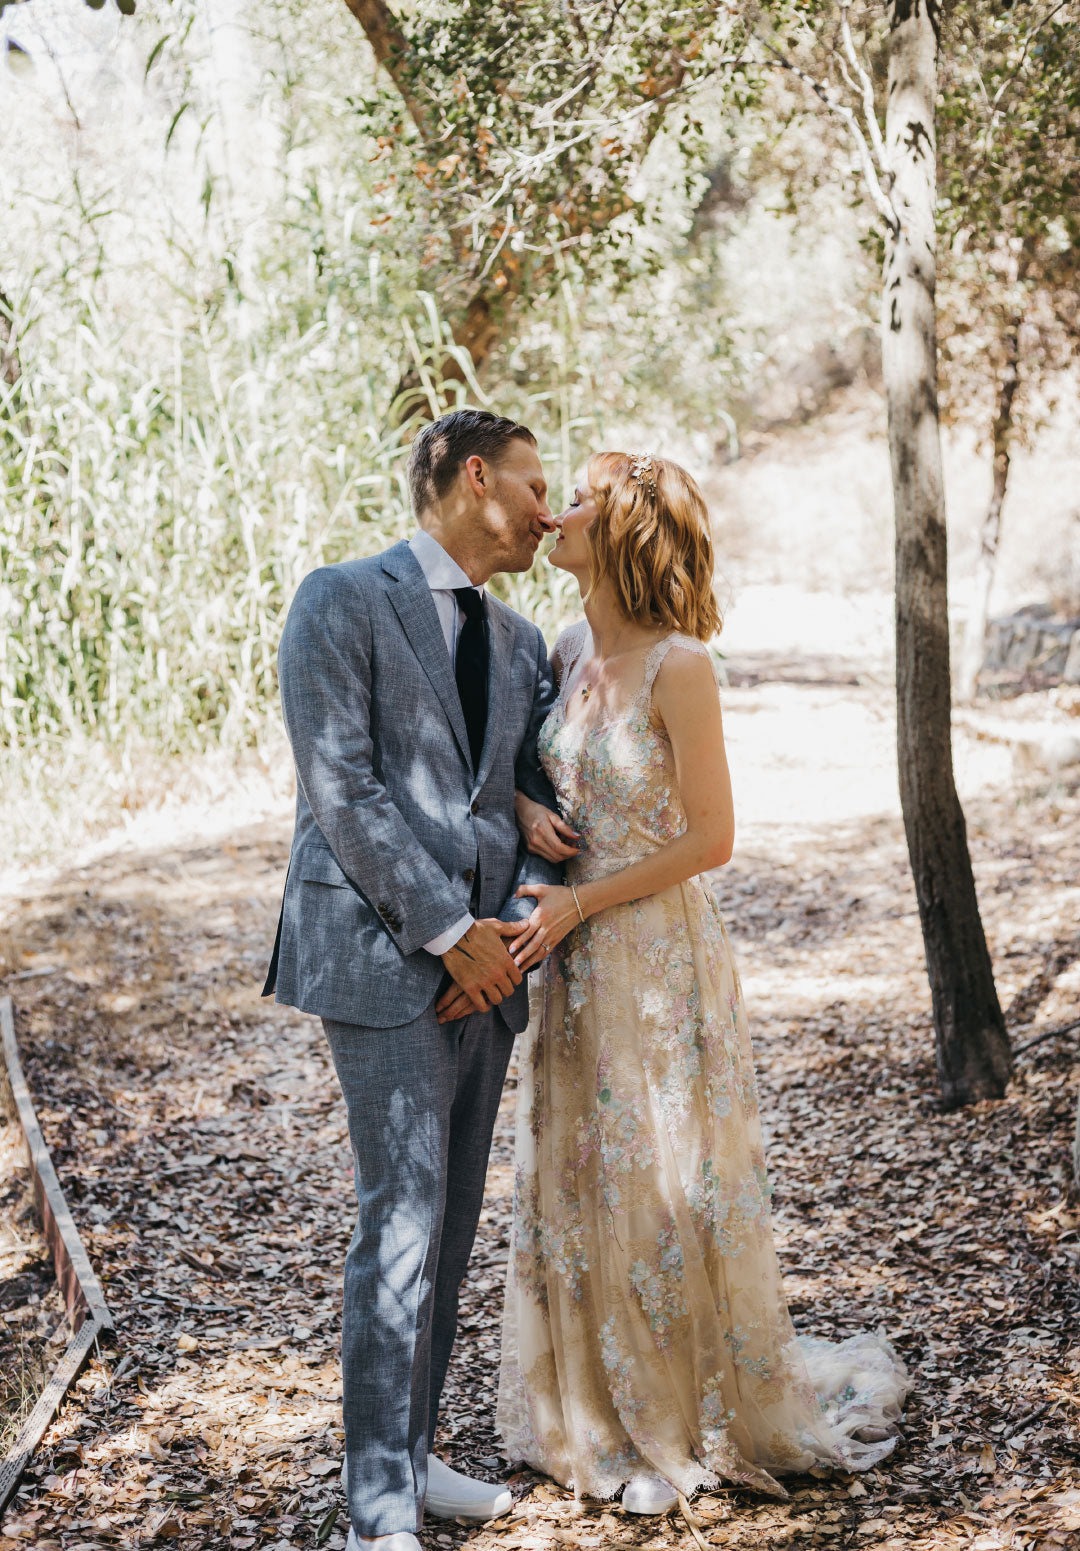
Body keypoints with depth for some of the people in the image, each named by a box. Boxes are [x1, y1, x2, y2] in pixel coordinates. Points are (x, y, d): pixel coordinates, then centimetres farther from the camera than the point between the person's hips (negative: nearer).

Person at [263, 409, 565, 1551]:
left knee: (448, 1220, 11)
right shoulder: (341, 603, -5)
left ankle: (410, 1457, 23)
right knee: (403, 1217, -9)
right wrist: (450, 932, -13)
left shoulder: (518, 643, 17)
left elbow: (541, 796, 15)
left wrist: (520, 922, -4)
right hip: (380, 954, -7)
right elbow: (343, 789, -13)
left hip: (483, 961, 7)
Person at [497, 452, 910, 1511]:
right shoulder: (569, 652, 4)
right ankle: (600, 1413, 31)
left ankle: (698, 1418, 24)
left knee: (664, 1185, 5)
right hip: (577, 960, 7)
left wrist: (581, 904, -15)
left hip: (658, 955, -7)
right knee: (576, 1178, 14)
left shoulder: (677, 667, -17)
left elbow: (710, 838, -16)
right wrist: (525, 811, -4)